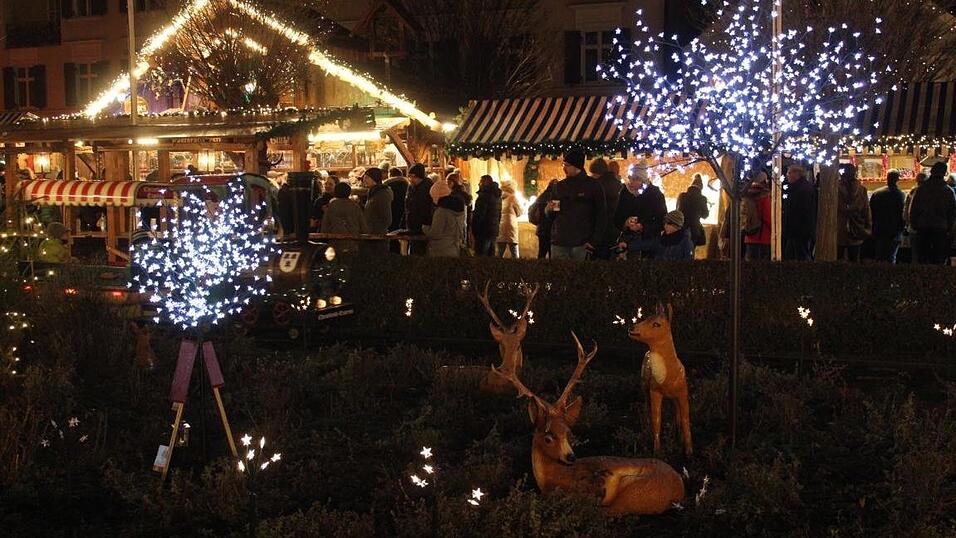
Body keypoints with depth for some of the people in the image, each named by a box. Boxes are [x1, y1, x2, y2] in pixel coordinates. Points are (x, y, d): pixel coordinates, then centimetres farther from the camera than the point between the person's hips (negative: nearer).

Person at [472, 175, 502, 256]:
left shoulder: (484, 195, -13)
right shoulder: (497, 196, 16)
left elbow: (479, 215, -17)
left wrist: (473, 230, -13)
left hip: (484, 231, -9)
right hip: (494, 231, 9)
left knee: (480, 256, -9)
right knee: (490, 255, 13)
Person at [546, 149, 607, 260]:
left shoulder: (593, 186, 1)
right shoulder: (560, 186, 13)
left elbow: (601, 216, 0)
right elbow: (551, 214, 22)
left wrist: (594, 241, -7)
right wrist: (549, 209, -2)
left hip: (580, 244, -4)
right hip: (558, 242, 4)